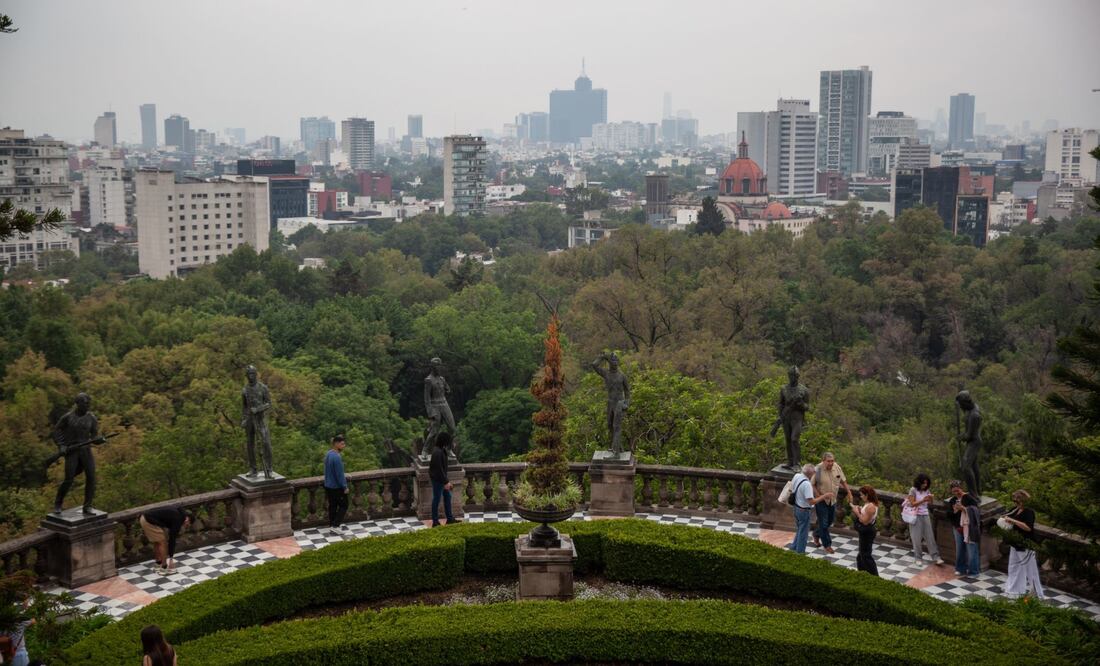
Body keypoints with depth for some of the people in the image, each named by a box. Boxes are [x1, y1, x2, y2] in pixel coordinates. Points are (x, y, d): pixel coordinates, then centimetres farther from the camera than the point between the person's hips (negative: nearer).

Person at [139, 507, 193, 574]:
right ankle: (164, 568, 8)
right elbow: (172, 538, -8)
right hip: (149, 521, -10)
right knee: (162, 542, 0)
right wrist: (170, 558, -2)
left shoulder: (176, 513, 18)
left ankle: (159, 564, 30)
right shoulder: (177, 519, -9)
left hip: (145, 518, 10)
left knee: (157, 542, 21)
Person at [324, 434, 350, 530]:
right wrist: (345, 487, -15)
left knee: (332, 505, 18)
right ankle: (335, 525, 0)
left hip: (328, 485, 9)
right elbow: (340, 474, -24)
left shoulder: (328, 454, 4)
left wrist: (344, 476, 21)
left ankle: (332, 524, 25)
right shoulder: (337, 457, -26)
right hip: (337, 487, -9)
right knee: (343, 505, 4)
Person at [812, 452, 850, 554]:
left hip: (833, 500, 6)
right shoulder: (817, 470, -23)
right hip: (821, 500, -6)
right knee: (824, 522, 0)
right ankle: (827, 545, 12)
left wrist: (849, 492, 6)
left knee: (830, 520, 18)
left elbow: (843, 481, 7)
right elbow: (812, 484, -16)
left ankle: (816, 534, 42)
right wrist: (819, 495, -24)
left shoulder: (837, 467, -7)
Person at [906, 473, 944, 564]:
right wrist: (923, 500, -24)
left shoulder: (927, 490, 5)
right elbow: (912, 504, -13)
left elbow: (930, 504, 7)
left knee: (930, 537, 1)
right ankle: (918, 558, 13)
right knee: (917, 538, 2)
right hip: (916, 516, -4)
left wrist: (931, 499, -14)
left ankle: (935, 557, 1)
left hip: (925, 515, 4)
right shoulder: (913, 490, -9)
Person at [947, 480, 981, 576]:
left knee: (971, 549, -3)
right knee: (959, 549, 11)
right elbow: (949, 515, 12)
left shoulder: (968, 498, -11)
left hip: (969, 528, -6)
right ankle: (961, 568, 22)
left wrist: (963, 508, -23)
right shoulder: (952, 501, 7)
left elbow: (975, 512, -15)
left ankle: (973, 571, 5)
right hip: (958, 528, 6)